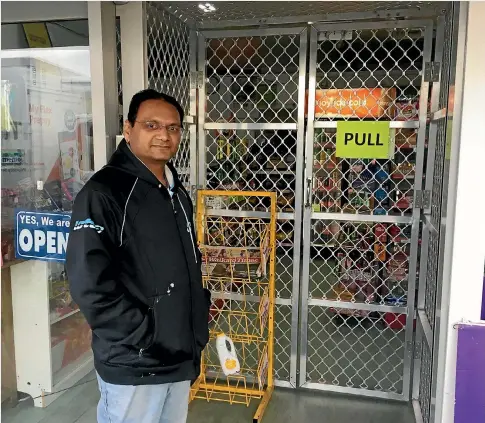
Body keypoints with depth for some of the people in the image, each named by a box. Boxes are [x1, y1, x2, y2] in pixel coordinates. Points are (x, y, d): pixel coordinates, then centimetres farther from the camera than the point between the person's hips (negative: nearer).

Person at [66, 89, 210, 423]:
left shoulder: (178, 193, 9)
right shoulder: (103, 192, -15)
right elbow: (90, 284, -22)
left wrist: (196, 335, 12)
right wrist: (145, 338, -19)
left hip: (181, 357, 7)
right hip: (133, 366, -7)